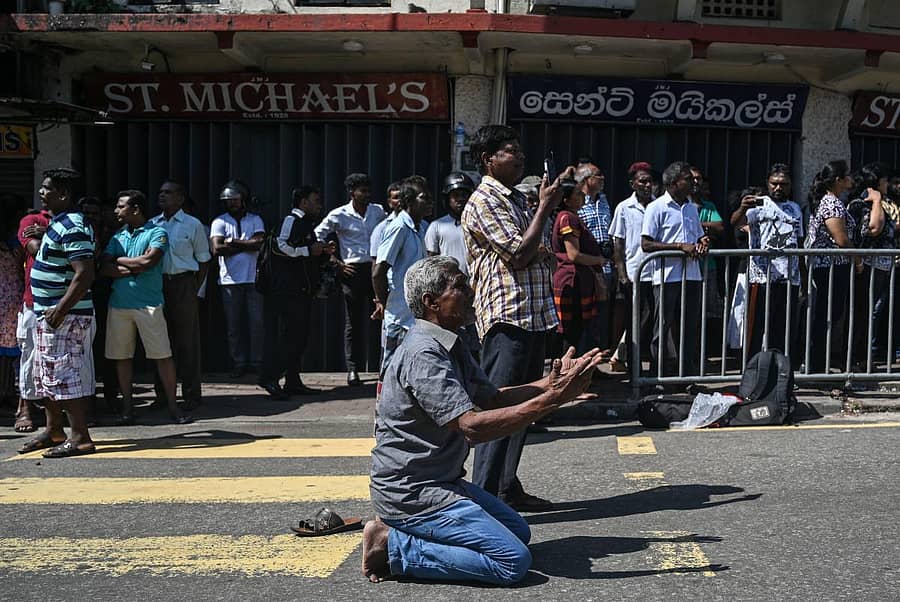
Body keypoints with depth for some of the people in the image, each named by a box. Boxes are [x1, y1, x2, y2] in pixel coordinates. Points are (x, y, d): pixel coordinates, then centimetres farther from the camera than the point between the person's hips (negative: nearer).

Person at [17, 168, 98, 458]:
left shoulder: (72, 228, -18)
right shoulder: (57, 223, 15)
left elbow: (85, 274, -25)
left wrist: (60, 310, -25)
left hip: (65, 315, -11)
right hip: (47, 313, 11)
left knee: (65, 374, -7)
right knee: (46, 375, 17)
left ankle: (80, 437, -2)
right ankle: (53, 431, 28)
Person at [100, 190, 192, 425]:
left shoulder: (156, 233, 0)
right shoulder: (118, 237, 15)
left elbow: (149, 261, -15)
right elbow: (105, 267, 4)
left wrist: (120, 261, -2)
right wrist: (134, 268, -10)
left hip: (148, 303, -5)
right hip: (119, 303, 5)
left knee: (163, 355, -4)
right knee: (121, 356, 8)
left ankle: (172, 406, 3)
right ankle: (127, 407, 18)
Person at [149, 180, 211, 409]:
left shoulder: (193, 225, 2)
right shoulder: (152, 224, 11)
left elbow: (203, 261, 5)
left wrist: (195, 290, 0)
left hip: (183, 283, -3)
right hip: (157, 285, 4)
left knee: (187, 340, -1)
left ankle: (191, 395, 6)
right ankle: (162, 394, 17)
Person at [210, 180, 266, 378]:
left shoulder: (255, 220, 9)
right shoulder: (220, 222, 5)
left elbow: (260, 243, -8)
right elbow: (217, 249, -9)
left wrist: (233, 242, -7)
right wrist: (247, 245, -7)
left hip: (253, 278, 0)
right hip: (230, 280, 0)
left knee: (256, 322, 1)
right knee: (233, 324, 3)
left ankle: (256, 362, 9)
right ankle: (238, 363, 10)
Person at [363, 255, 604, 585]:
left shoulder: (449, 346, 10)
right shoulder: (423, 353, -23)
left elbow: (491, 398, 11)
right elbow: (473, 426, -29)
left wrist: (550, 383, -1)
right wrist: (551, 399, -29)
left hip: (441, 481, 10)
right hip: (410, 492, -10)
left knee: (519, 531, 20)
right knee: (513, 560, -14)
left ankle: (404, 532, 11)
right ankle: (394, 547, -7)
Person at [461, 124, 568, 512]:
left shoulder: (518, 200, 21)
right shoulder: (483, 202, -9)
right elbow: (519, 255, -16)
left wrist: (542, 252, 7)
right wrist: (545, 207, -9)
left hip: (533, 316, 10)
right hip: (506, 319, -10)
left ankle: (509, 487, 22)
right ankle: (483, 495, -7)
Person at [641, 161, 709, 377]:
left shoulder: (692, 208, 16)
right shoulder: (657, 208, -5)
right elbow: (646, 245, -12)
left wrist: (702, 244, 1)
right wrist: (680, 246, -17)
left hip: (691, 276, 6)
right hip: (667, 276, -6)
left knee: (690, 328, 9)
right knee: (662, 329, 1)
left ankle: (691, 375, 16)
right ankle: (659, 377, 9)